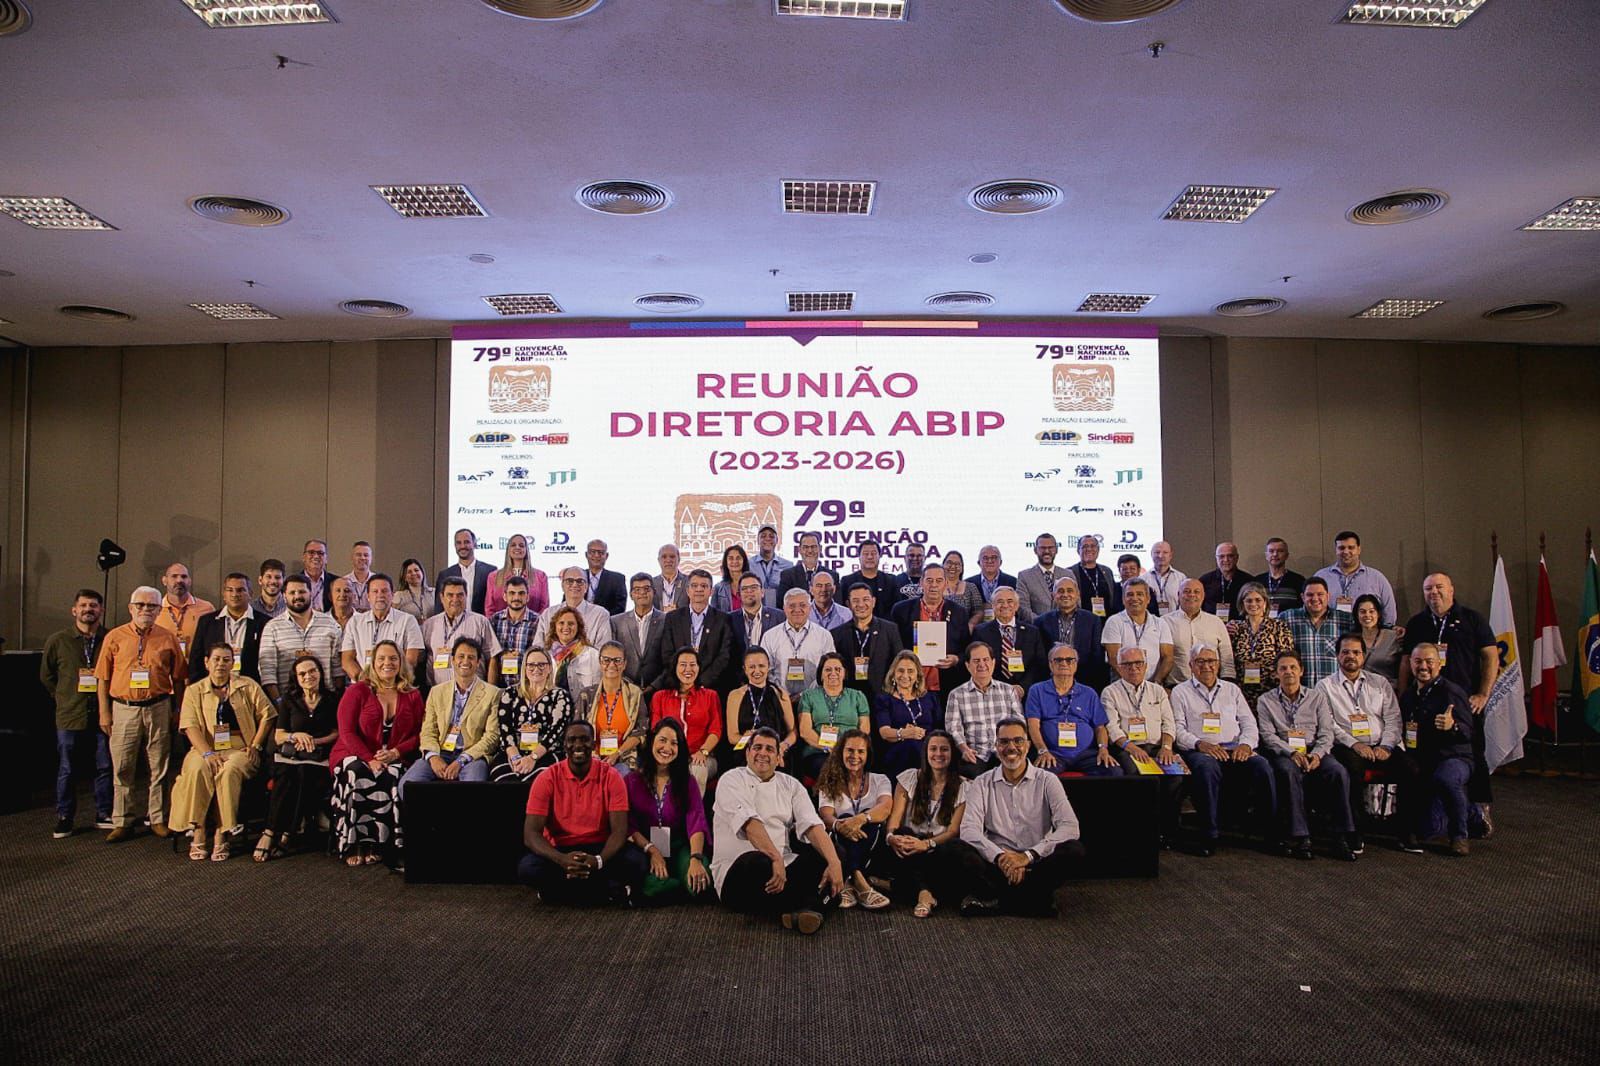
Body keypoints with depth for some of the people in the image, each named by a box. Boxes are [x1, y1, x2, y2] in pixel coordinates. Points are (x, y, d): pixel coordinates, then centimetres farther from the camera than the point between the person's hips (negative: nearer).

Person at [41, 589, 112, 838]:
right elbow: (46, 675, 13)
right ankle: (64, 818, 20)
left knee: (105, 767, 6)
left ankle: (104, 815, 18)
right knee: (67, 770, 8)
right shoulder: (57, 640, 1)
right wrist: (64, 697, 8)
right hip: (70, 715, 0)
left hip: (103, 715, 0)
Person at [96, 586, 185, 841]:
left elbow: (178, 678, 7)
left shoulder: (168, 638, 5)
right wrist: (104, 713, 0)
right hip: (123, 708, 0)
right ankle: (122, 822, 15)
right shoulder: (114, 637, 4)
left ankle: (158, 819, 17)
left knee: (159, 768, 7)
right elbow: (102, 678, 5)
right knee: (122, 768, 5)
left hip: (158, 708, 0)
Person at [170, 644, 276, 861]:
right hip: (206, 749, 1)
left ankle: (223, 836, -31)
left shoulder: (248, 686, 12)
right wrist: (208, 753, -16)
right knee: (197, 769, -33)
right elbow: (190, 726, 0)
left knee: (230, 770, -34)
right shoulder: (194, 691, 12)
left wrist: (256, 745, -2)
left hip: (240, 750, -1)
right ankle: (197, 833, -29)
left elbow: (267, 715, 11)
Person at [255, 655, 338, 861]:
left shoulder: (332, 700, 14)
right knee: (286, 778, -33)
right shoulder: (289, 701, 19)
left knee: (305, 775, -34)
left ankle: (286, 836, -28)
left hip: (320, 758, -1)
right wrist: (296, 736, -4)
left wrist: (314, 741, -6)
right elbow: (278, 737, 17)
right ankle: (271, 832, -29)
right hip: (289, 756, 1)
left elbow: (337, 733, 10)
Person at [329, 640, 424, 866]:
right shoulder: (357, 691, 7)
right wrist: (370, 760, -17)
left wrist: (395, 753, -13)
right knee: (356, 773, -35)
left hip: (396, 760, 1)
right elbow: (346, 732, -2)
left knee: (393, 778, -33)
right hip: (356, 757, -1)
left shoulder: (412, 696, 13)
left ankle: (379, 846, -24)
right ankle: (355, 845, -26)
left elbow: (420, 735, 6)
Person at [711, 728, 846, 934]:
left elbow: (811, 825, -1)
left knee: (835, 853, -14)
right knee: (759, 863, -38)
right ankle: (809, 906, -17)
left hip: (782, 867, 5)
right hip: (738, 871, -5)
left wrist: (834, 862, -18)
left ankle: (805, 909, -38)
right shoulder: (731, 780, 1)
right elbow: (749, 823, -17)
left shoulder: (790, 785, 14)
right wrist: (776, 858, -32)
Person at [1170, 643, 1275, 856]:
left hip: (1234, 749, 3)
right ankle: (1210, 835, -31)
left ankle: (1271, 830, -18)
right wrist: (1200, 744, -17)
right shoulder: (1181, 692, 14)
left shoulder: (1232, 689, 25)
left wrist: (1245, 744, -5)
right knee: (1206, 768, -38)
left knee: (1261, 765, -28)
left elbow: (1249, 724, 16)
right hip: (1200, 751, -3)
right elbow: (1178, 729, 2)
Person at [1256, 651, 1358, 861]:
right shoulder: (1266, 700, 11)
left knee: (1338, 771, -30)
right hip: (1283, 753, -2)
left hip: (1314, 752, 2)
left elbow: (1326, 733, 8)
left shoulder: (1316, 698, 17)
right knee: (1289, 771, -37)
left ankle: (1341, 836, -26)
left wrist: (1317, 754, -13)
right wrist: (1292, 753, -17)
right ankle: (1299, 837, -35)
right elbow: (1268, 735, 0)